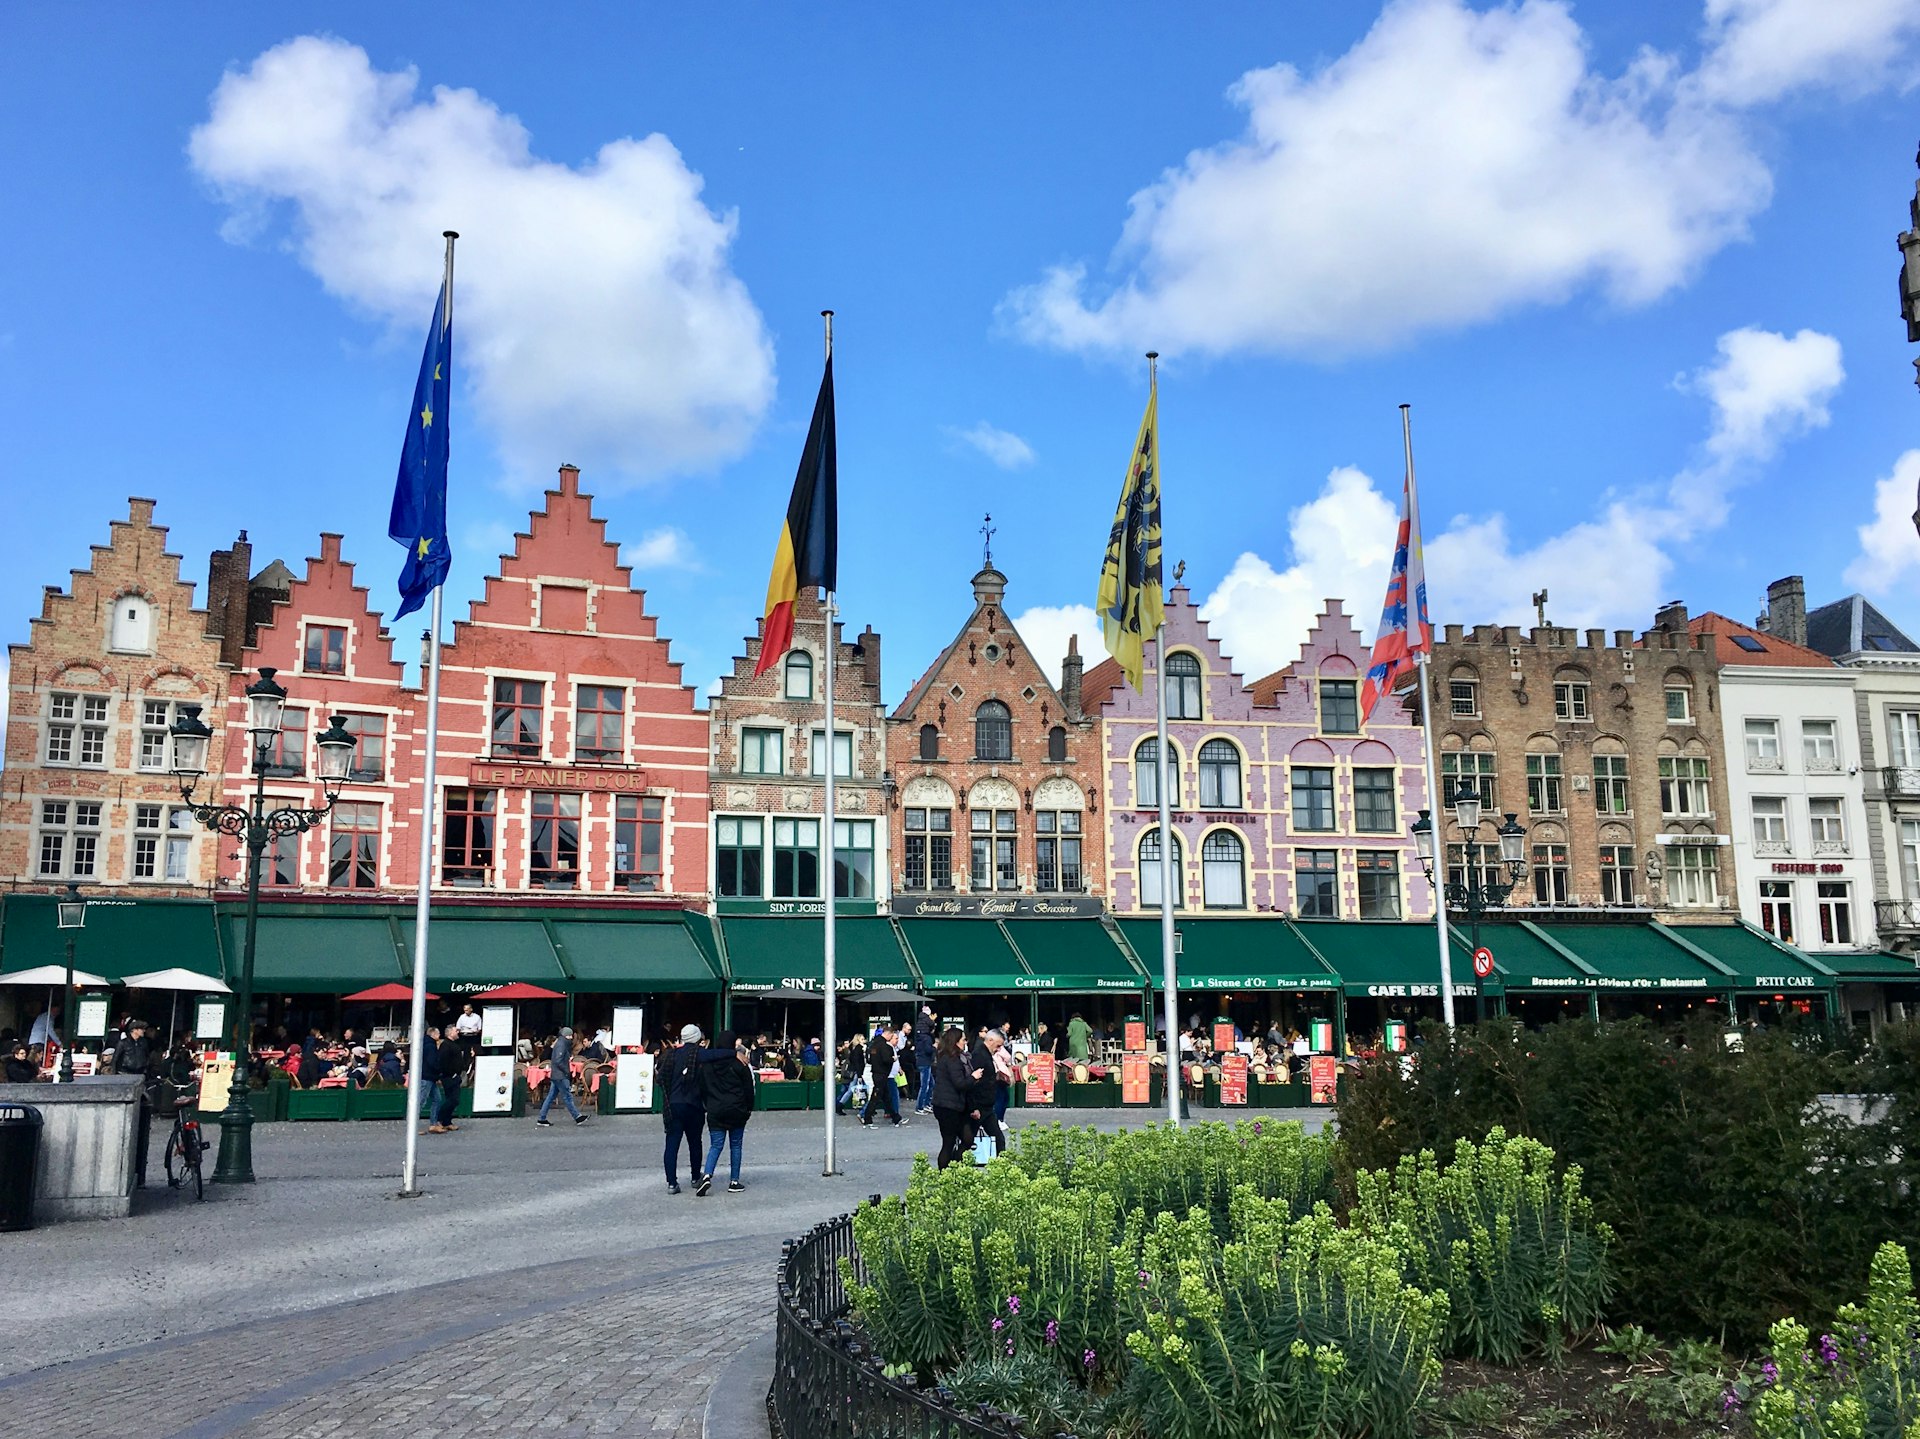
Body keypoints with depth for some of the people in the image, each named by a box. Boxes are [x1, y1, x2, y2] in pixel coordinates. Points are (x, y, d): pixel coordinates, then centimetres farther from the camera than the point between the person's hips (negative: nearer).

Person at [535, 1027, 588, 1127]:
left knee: (551, 1097, 10)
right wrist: (567, 1071, -14)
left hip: (556, 1075, 10)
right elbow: (558, 1061, -21)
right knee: (568, 1096, -2)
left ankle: (542, 1119, 11)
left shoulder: (562, 1044, 16)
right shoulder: (561, 1045, -14)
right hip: (560, 1076, -10)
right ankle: (577, 1117, 3)